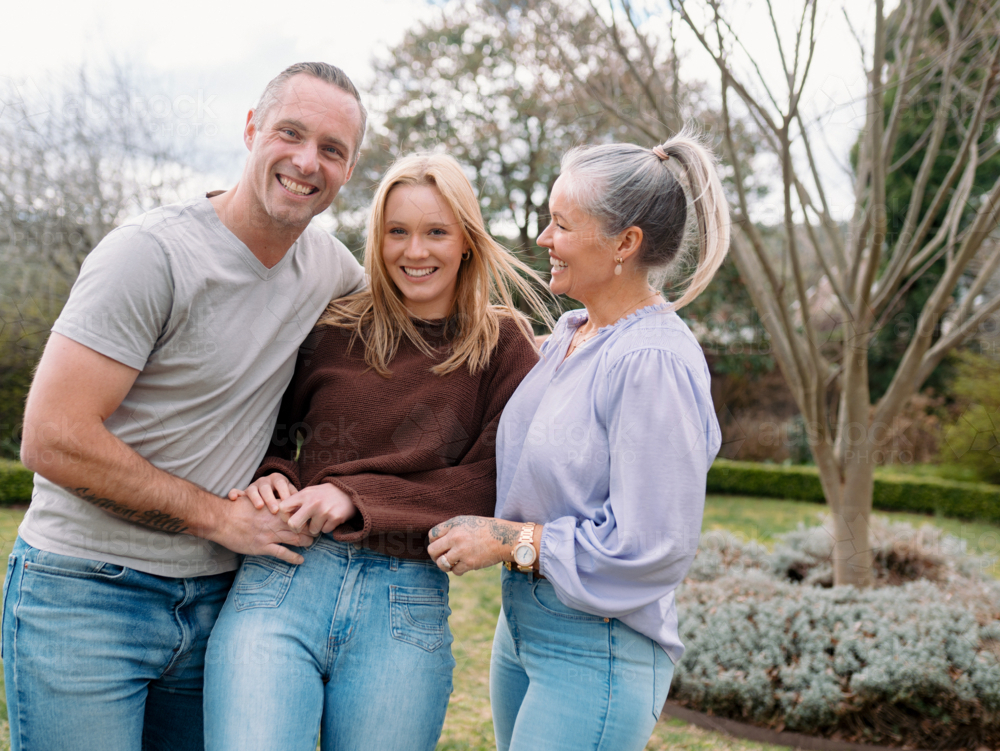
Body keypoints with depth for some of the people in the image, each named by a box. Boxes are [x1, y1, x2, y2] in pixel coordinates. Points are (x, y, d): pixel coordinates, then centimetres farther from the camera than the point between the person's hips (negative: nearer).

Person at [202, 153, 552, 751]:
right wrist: (272, 474, -4)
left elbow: (491, 482, -4)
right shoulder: (331, 327, 7)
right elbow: (271, 429, 19)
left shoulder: (504, 347, 3)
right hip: (282, 581, 1)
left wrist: (357, 497, -11)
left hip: (407, 608, 0)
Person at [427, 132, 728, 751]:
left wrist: (510, 542, -16)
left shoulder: (654, 363, -22)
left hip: (597, 652, -9)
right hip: (523, 624, 9)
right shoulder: (570, 333, 6)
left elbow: (651, 543, -23)